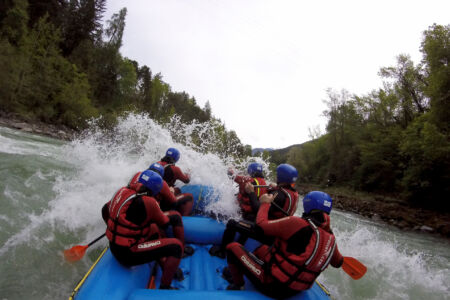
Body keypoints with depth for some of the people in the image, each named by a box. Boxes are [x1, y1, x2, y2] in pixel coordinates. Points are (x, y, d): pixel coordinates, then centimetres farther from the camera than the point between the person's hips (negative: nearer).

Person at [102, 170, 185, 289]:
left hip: (114, 248, 9)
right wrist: (168, 215, 15)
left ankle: (165, 265, 30)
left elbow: (105, 210, 18)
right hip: (127, 254, -9)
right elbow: (164, 223, -7)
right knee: (176, 245, -10)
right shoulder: (147, 202, -23)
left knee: (153, 228, 27)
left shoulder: (123, 191, 1)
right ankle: (165, 287, -2)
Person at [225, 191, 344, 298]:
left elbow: (262, 224, -14)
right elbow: (338, 263, 18)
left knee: (233, 247, 0)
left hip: (273, 285, -7)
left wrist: (265, 203, 3)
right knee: (262, 248, 26)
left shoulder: (298, 224, -23)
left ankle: (238, 286, 12)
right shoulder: (331, 239, -3)